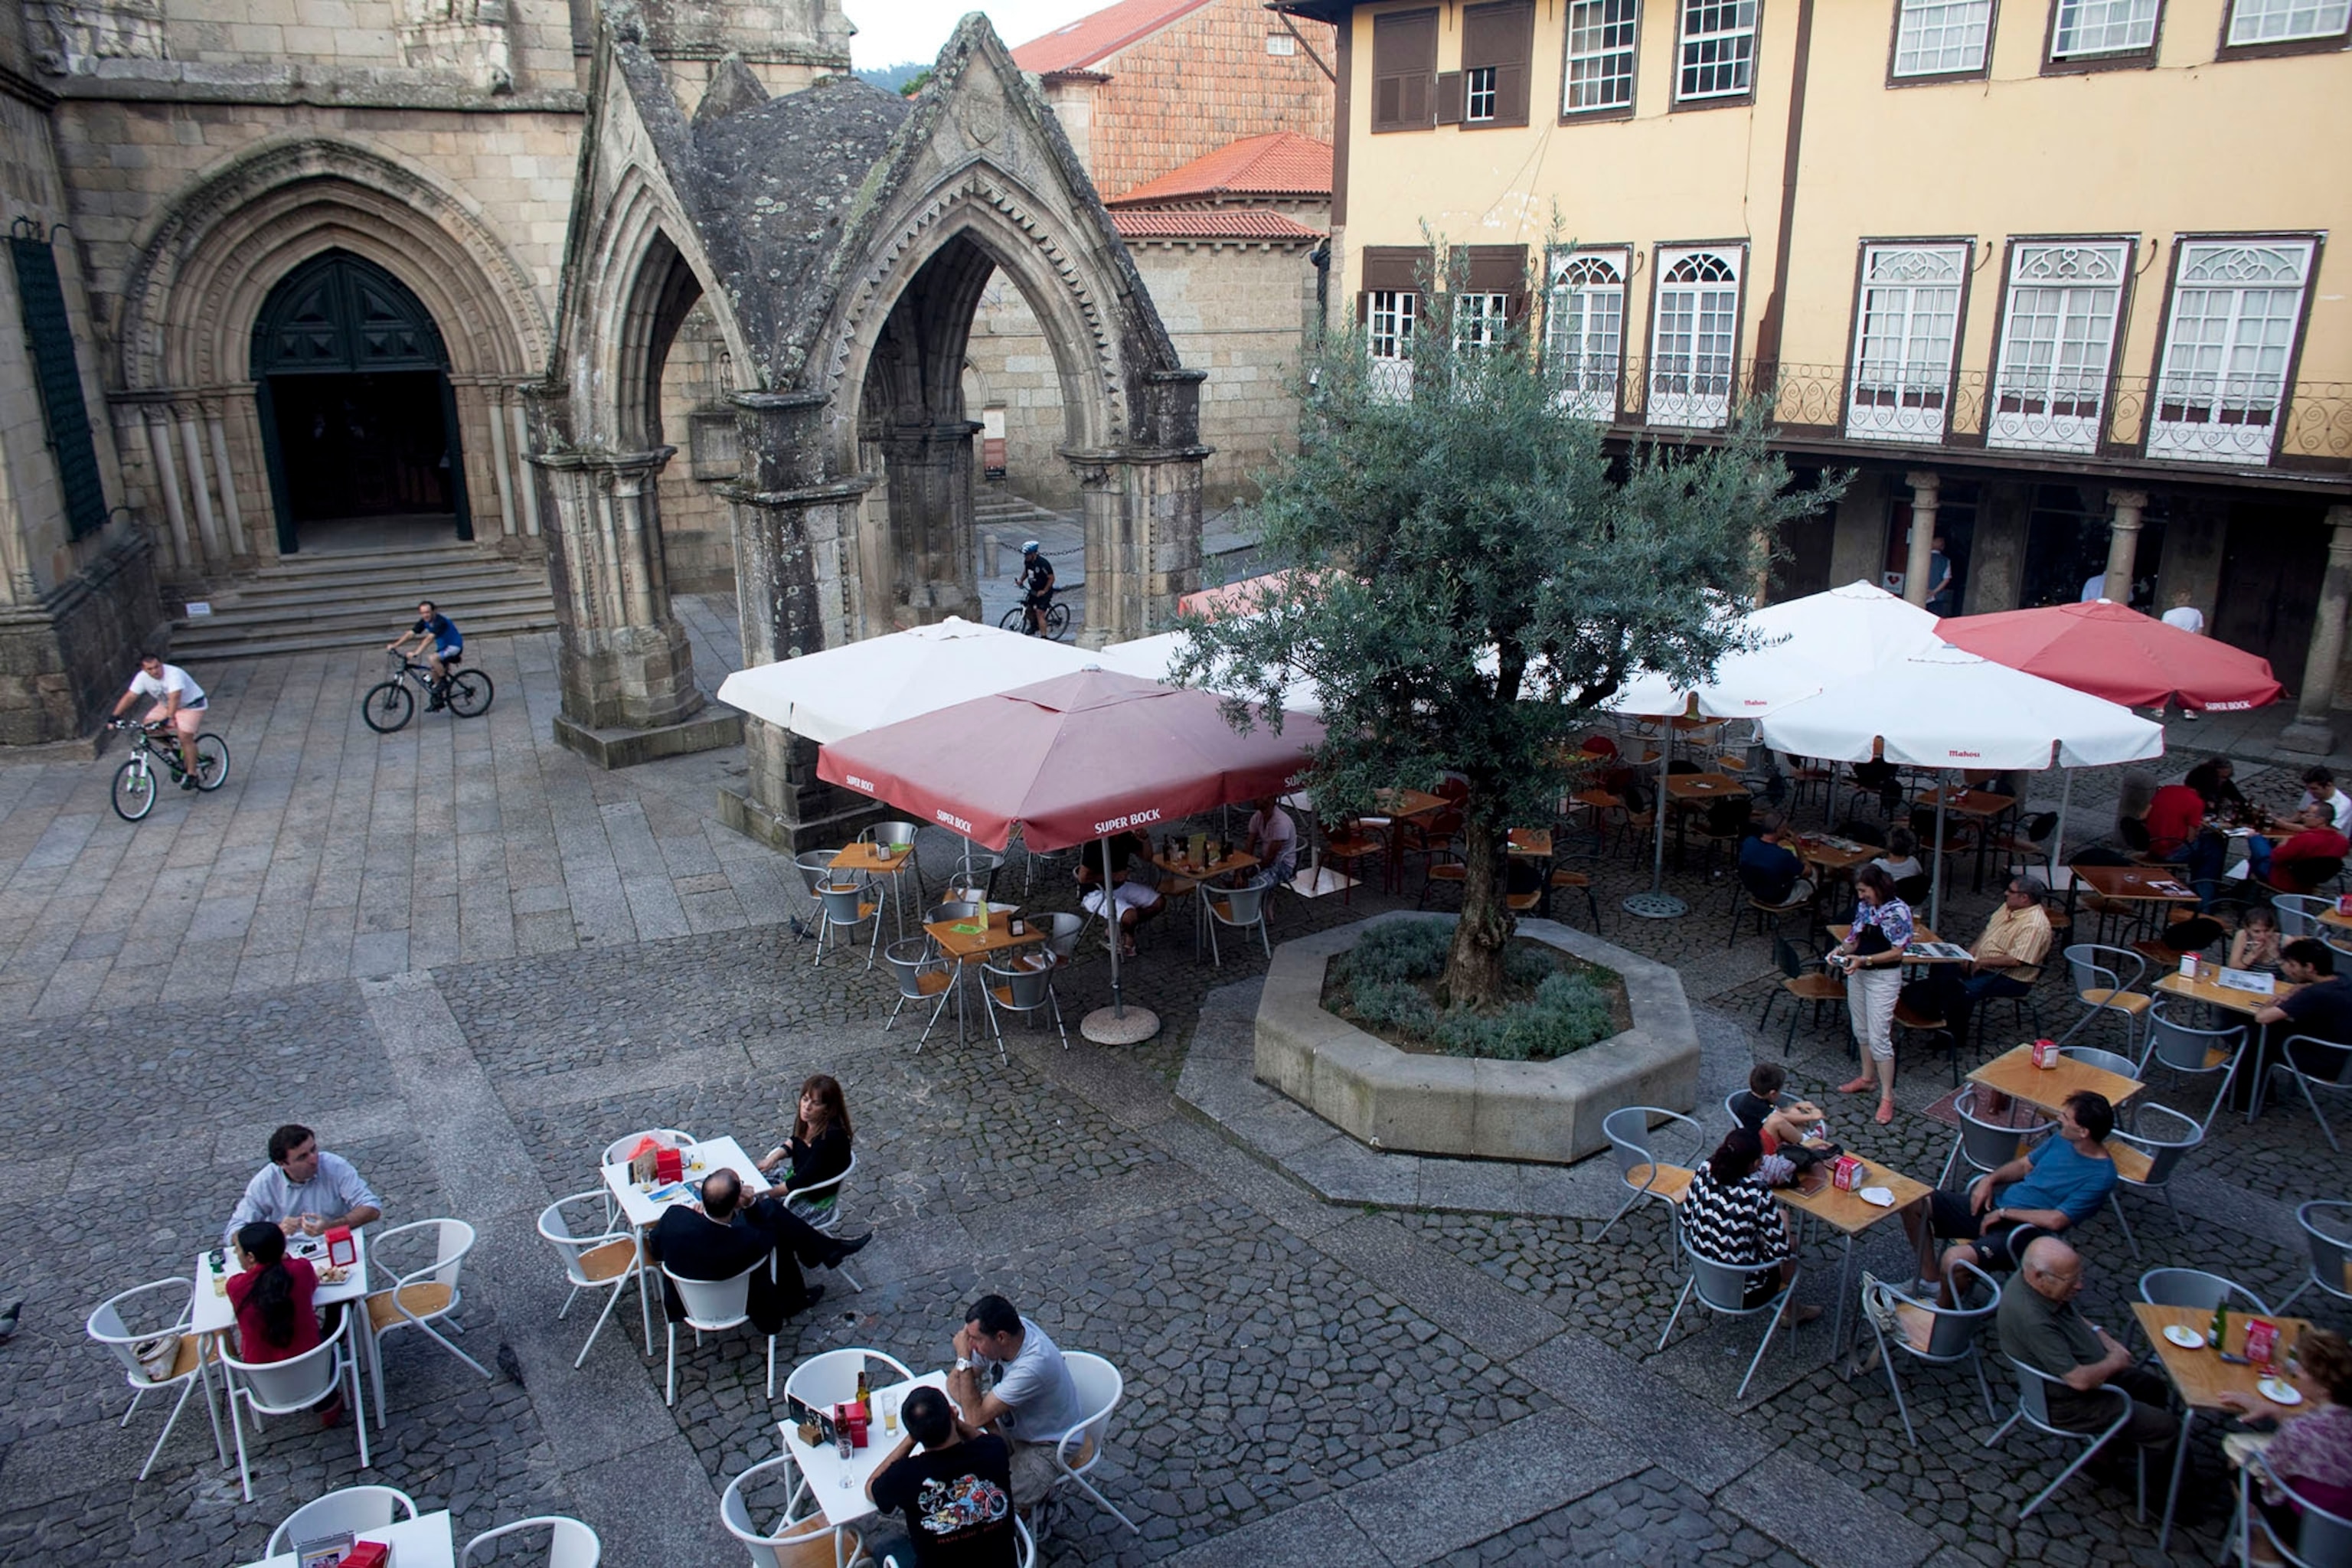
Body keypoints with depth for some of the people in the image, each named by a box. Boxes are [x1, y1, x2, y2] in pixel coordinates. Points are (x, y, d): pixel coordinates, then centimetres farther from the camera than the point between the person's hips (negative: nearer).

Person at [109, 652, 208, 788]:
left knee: (185, 737, -19)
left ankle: (191, 775, -10)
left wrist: (169, 718, -54)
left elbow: (174, 698, -43)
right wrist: (115, 716, -21)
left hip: (191, 704, -7)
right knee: (147, 725, -10)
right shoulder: (142, 677, -13)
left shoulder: (174, 674, -32)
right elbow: (129, 697, -13)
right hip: (166, 705, 7)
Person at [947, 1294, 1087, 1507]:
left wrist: (964, 1359, -29)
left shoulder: (1034, 1365, -37)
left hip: (1049, 1442, -7)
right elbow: (954, 1381, -8)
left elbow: (976, 1417, -31)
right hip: (1010, 1421, 7)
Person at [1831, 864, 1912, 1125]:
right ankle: (1868, 1077, 36)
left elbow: (1896, 952, -17)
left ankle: (1887, 1096, 0)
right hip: (1858, 974, 7)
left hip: (1884, 978, -7)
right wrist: (1842, 949, -9)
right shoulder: (1863, 906, 4)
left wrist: (1864, 960, -26)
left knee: (1879, 1037, -7)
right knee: (1861, 1030, 19)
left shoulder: (1898, 911, -17)